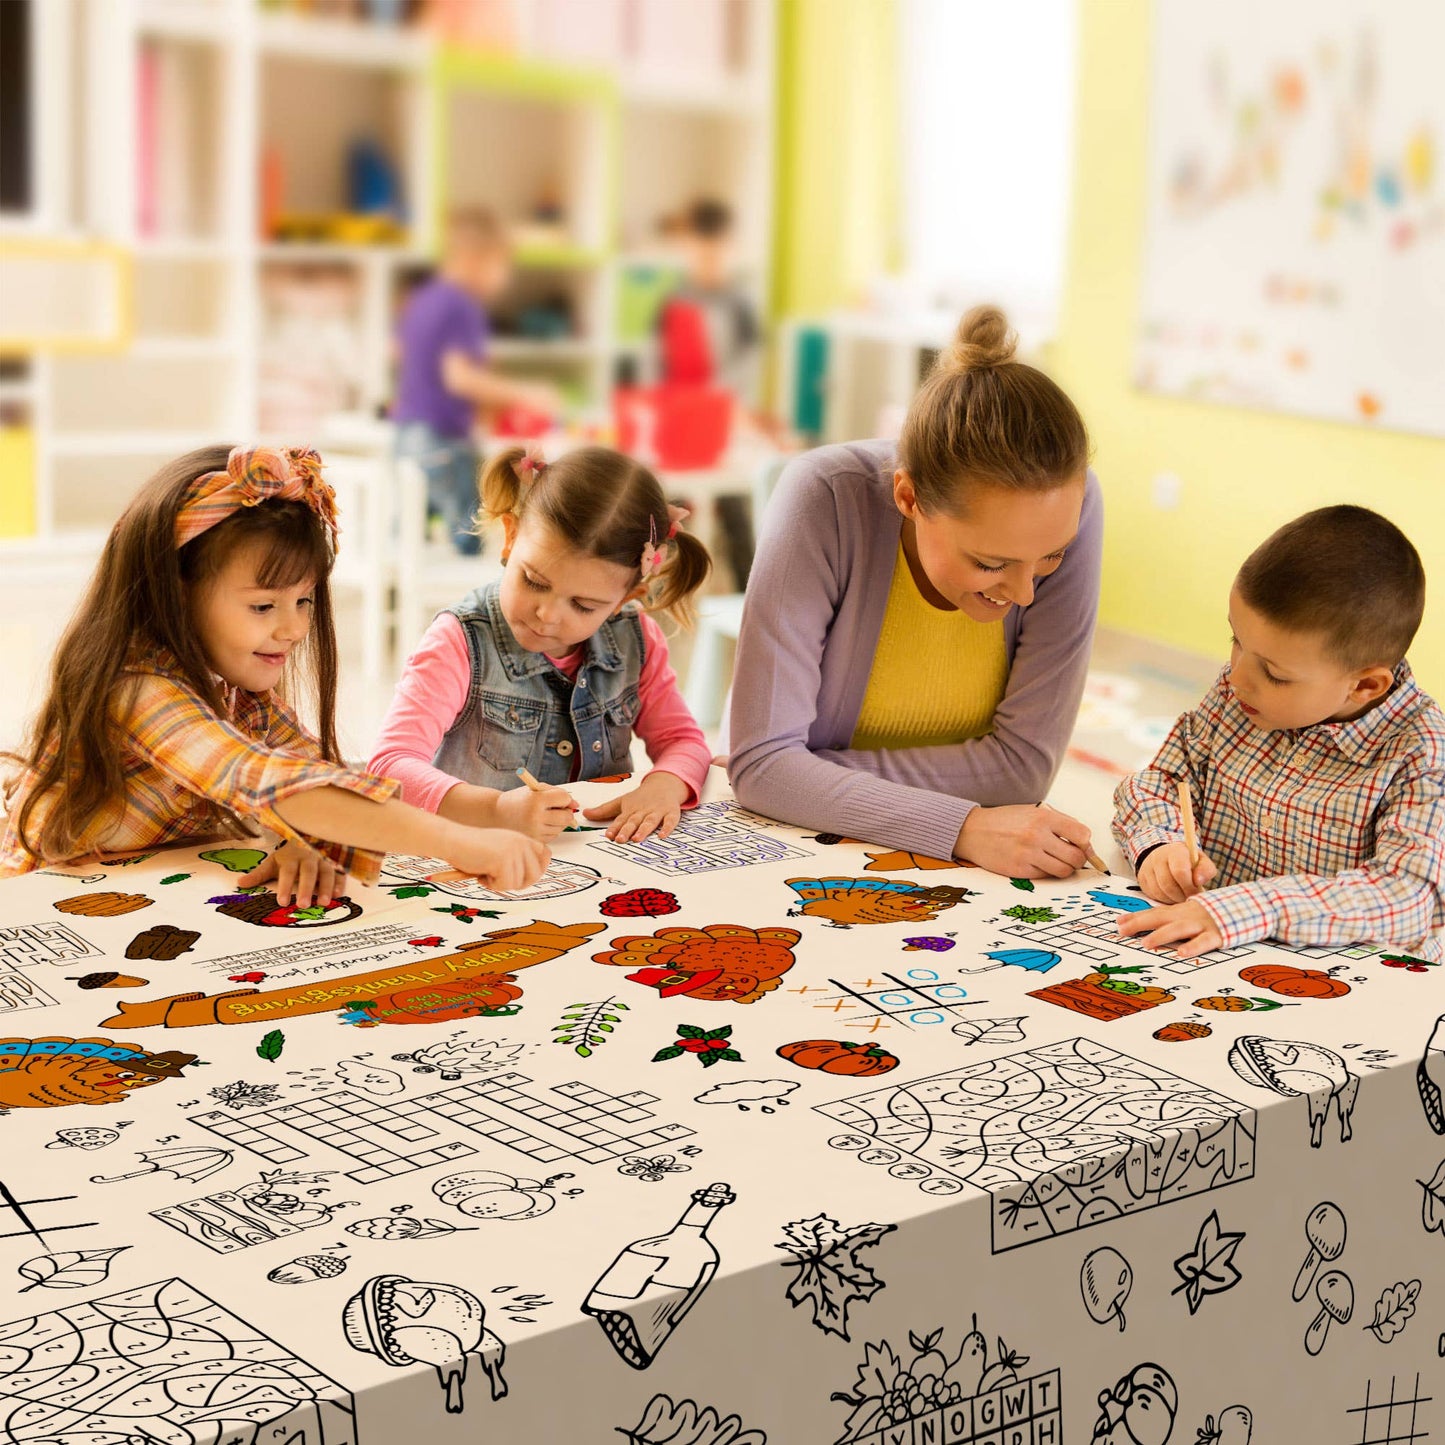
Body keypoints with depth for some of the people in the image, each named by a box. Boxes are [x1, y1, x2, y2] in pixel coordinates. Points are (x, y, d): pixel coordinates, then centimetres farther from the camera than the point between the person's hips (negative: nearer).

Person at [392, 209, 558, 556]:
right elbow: (459, 376, -24)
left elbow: (400, 350, 27)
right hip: (443, 437, -10)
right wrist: (523, 394, -23)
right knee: (468, 539, -6)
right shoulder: (463, 308, -16)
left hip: (405, 427, 10)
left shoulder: (421, 298, 13)